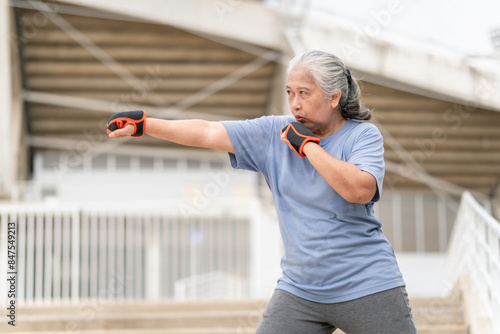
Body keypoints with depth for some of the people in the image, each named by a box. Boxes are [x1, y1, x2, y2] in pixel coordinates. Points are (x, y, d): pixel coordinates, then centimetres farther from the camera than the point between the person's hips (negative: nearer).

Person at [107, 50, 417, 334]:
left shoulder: (364, 135, -6)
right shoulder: (274, 133, 4)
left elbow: (358, 190, -24)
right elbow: (207, 132, 1)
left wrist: (308, 145, -18)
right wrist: (143, 124, -5)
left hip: (368, 290, -3)